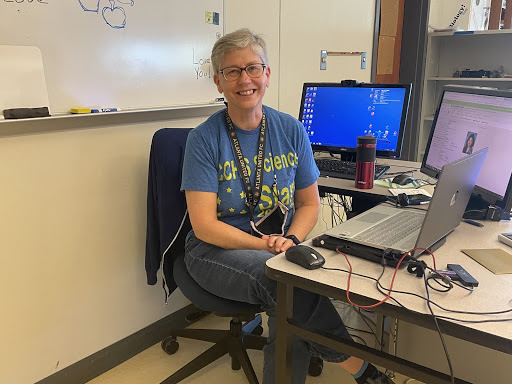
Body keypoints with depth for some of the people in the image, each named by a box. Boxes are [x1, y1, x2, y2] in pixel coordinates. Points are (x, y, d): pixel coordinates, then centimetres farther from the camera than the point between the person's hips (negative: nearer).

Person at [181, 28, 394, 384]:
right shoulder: (204, 139, -8)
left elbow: (309, 203, 7)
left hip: (279, 244, 3)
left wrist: (290, 240, -14)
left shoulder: (291, 131, 3)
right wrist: (266, 245, -24)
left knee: (291, 314, -28)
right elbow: (204, 225, -13)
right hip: (218, 251, -3)